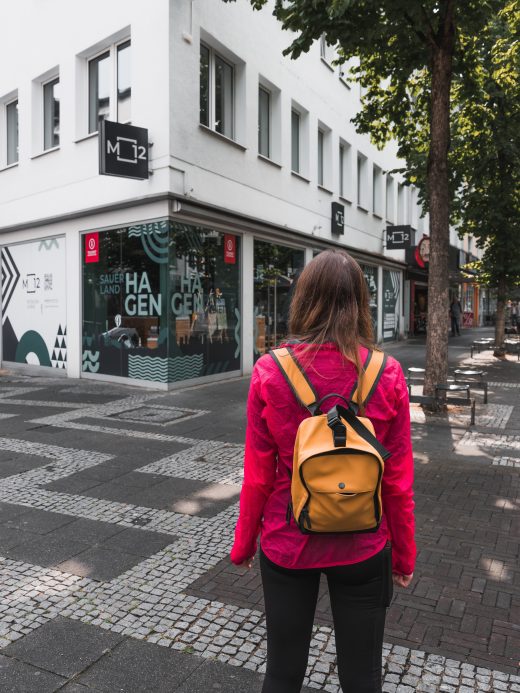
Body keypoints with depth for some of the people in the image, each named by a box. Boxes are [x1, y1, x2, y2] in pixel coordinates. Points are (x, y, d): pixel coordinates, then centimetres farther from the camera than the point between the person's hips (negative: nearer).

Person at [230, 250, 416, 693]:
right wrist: (404, 555, 8)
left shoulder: (269, 373, -15)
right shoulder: (388, 375, -14)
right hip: (362, 548, 1)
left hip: (287, 545, 0)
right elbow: (398, 482, -7)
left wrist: (243, 544, 8)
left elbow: (258, 477, -9)